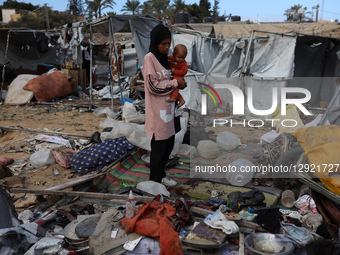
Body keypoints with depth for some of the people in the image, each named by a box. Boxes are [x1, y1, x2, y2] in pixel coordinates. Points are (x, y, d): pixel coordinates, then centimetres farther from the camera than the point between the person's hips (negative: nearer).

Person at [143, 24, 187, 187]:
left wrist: (179, 84, 2)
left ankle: (160, 174, 32)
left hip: (167, 109, 9)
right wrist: (175, 83, -14)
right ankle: (156, 179, 19)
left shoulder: (164, 57, 12)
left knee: (169, 143, 16)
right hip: (157, 111, -8)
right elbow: (153, 86, -19)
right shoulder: (149, 58, -14)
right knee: (159, 146, 2)